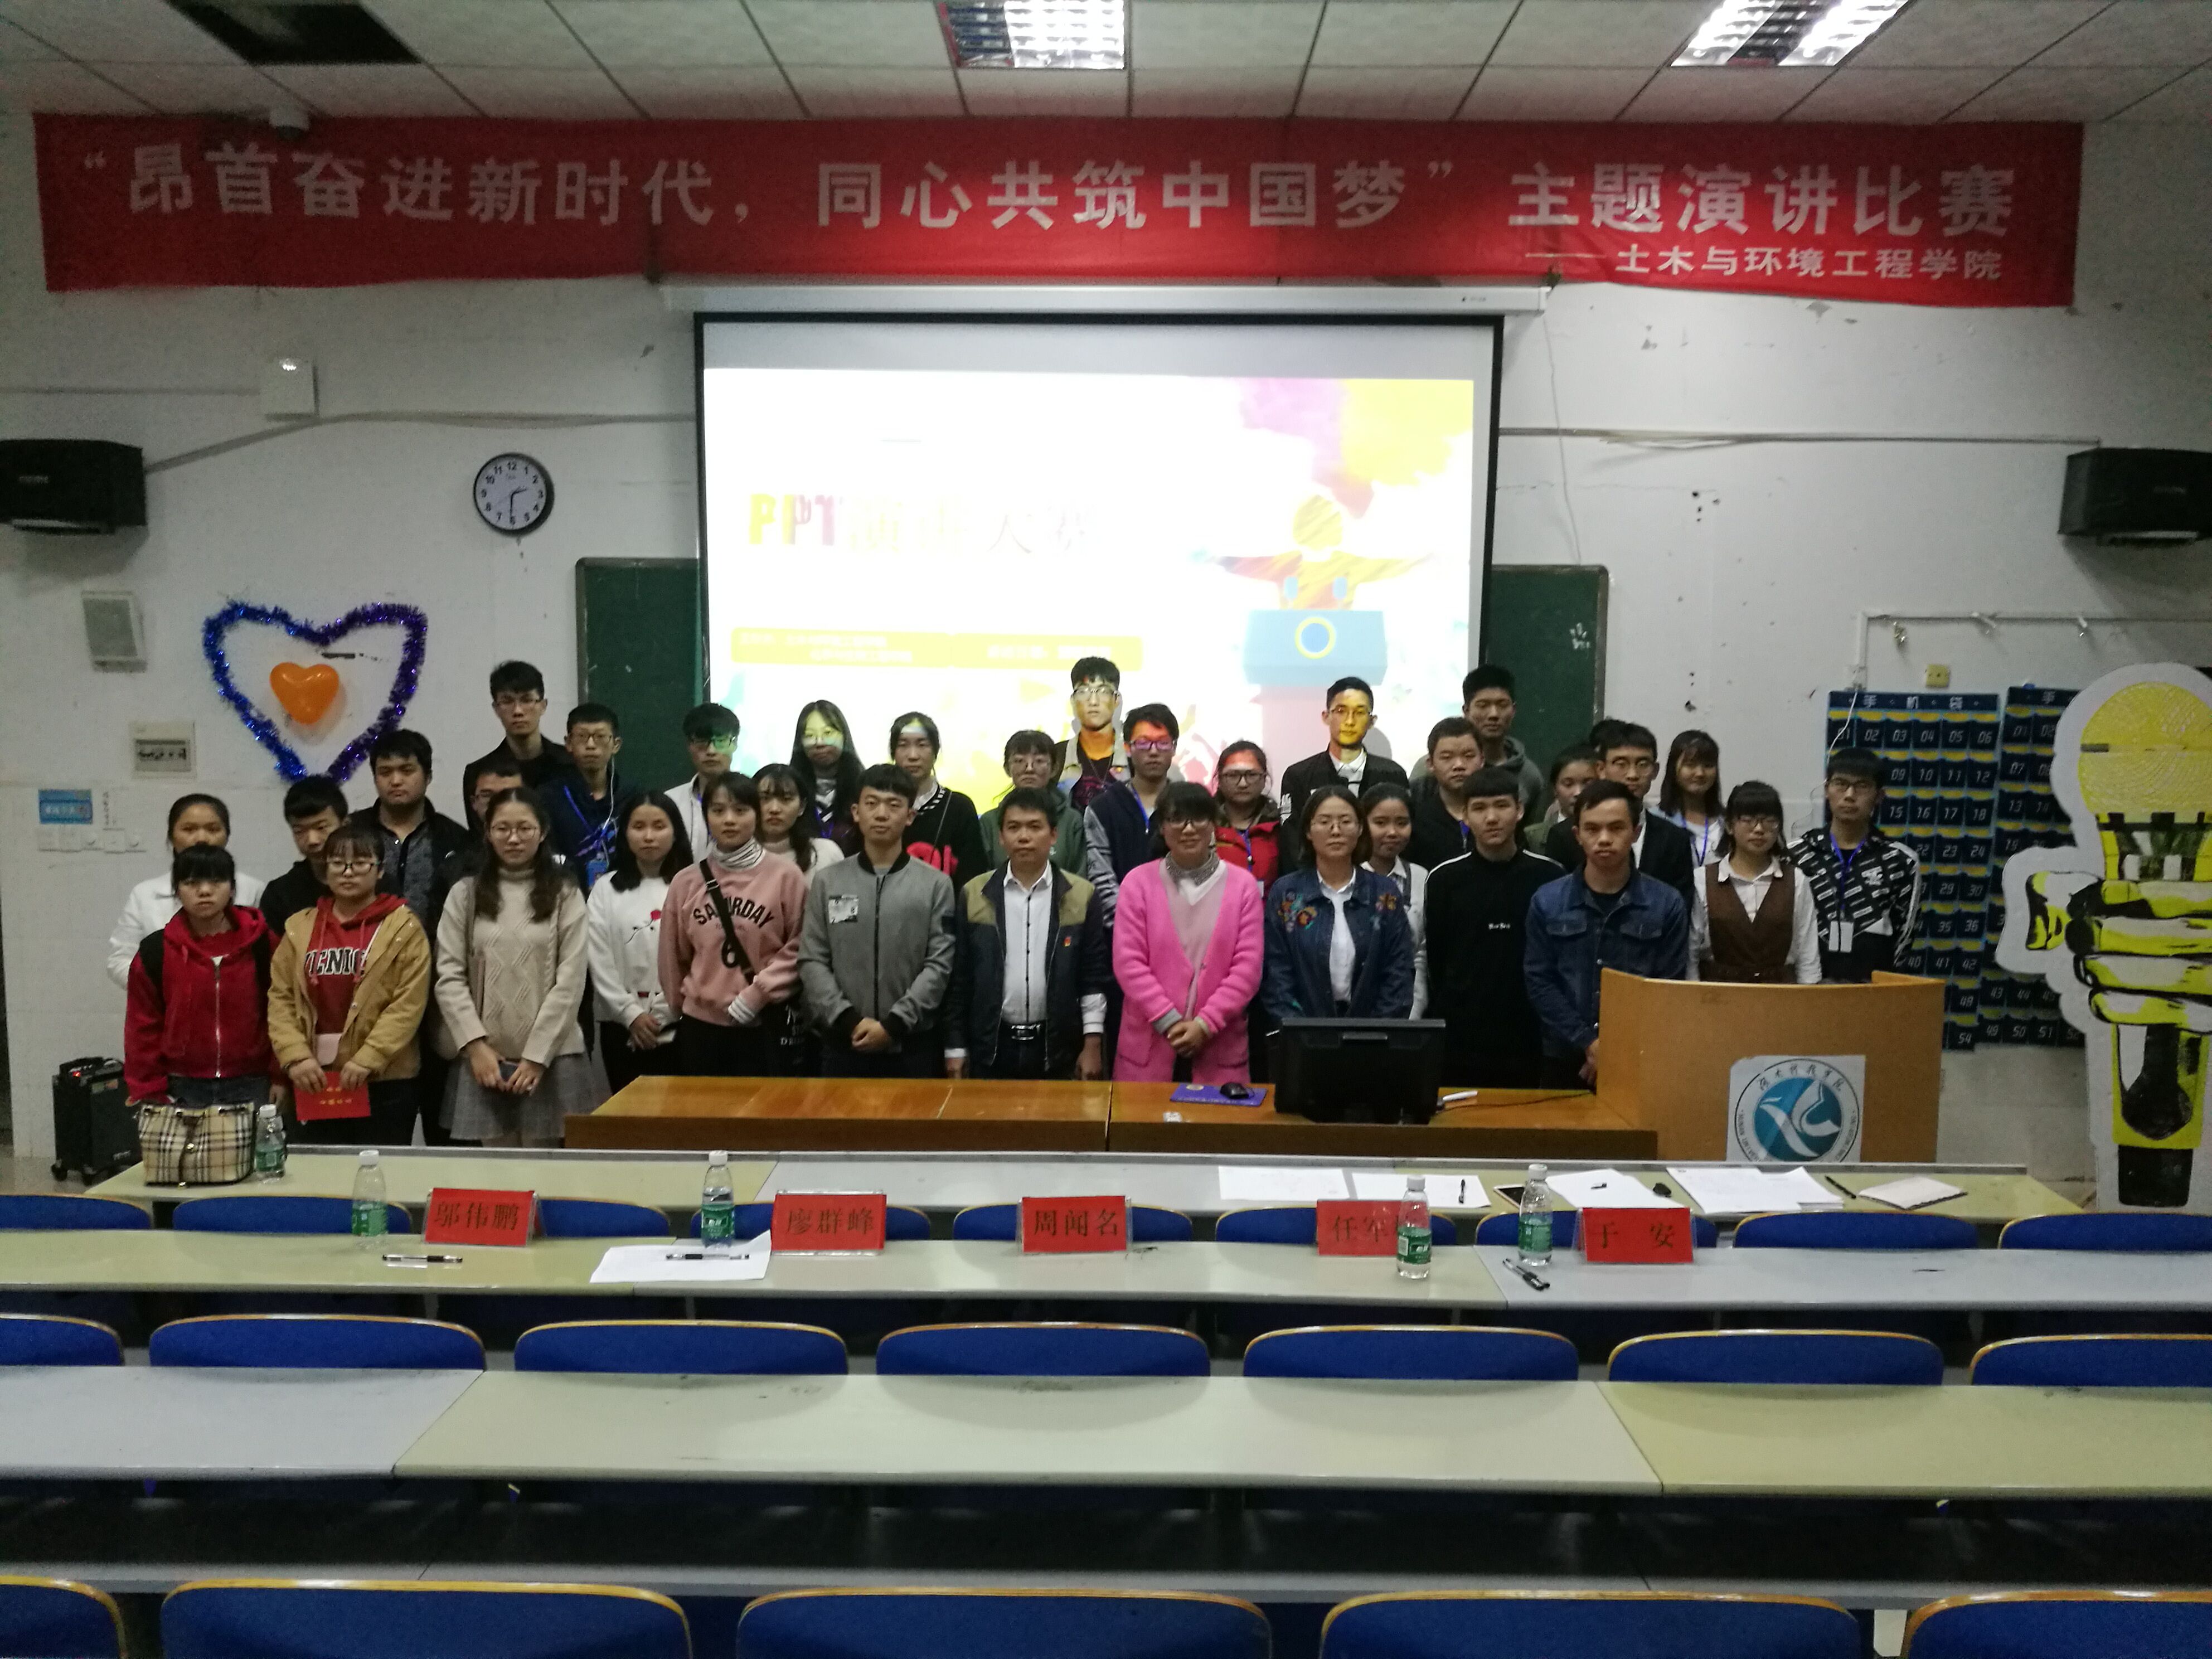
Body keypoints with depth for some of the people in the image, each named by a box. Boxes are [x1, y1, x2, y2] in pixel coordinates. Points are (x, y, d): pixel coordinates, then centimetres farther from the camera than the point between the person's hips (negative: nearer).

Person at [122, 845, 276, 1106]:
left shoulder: (261, 945, 0)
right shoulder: (155, 952, 2)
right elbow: (144, 1030, 5)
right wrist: (149, 1097, 0)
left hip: (250, 1088, 0)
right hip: (181, 1092, 0)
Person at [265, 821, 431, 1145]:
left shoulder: (403, 927, -2)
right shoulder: (300, 927, 11)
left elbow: (409, 1003, -9)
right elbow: (280, 998, 6)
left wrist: (367, 1060, -16)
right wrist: (296, 1056, -7)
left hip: (384, 1082, -4)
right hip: (314, 1081, 4)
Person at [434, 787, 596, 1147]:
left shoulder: (566, 896, 3)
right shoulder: (465, 895, 8)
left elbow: (570, 983, -2)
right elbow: (449, 978, 3)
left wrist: (537, 1056, -8)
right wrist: (476, 1045, -8)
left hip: (550, 1057, -1)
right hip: (485, 1057, 1)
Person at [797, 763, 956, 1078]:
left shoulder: (936, 884, 1)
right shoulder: (828, 882, 6)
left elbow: (939, 964, -5)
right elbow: (812, 961, 2)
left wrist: (894, 1024, -13)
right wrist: (847, 1020, -11)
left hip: (912, 1046, -1)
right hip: (843, 1044, 1)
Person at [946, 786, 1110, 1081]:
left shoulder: (1081, 896, -1)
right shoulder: (974, 894, 1)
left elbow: (1095, 977, 1)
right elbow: (960, 977, 3)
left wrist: (1093, 1044, -3)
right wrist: (955, 1048, 2)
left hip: (1057, 1048, 0)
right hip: (991, 1047, 1)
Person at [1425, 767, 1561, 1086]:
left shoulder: (1549, 878, 0)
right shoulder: (1444, 878, 0)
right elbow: (1435, 960, 6)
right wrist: (1449, 1013, 5)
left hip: (1528, 1040, 0)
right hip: (1459, 1039, 0)